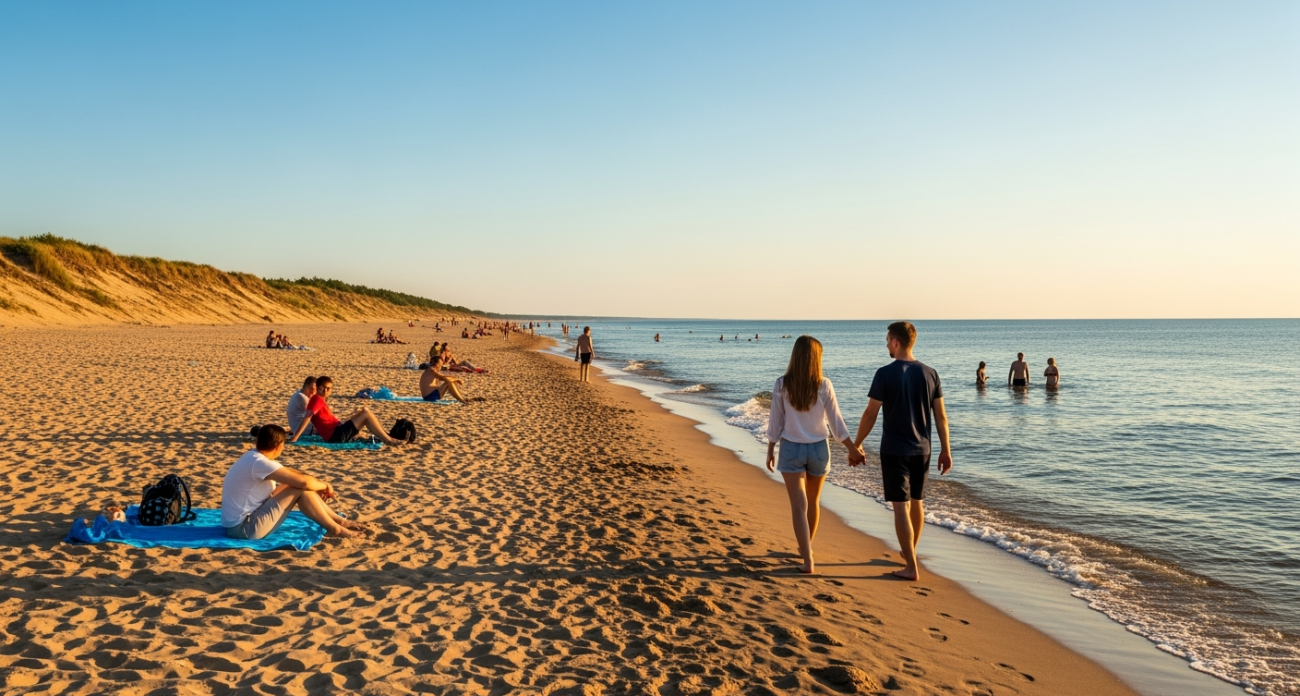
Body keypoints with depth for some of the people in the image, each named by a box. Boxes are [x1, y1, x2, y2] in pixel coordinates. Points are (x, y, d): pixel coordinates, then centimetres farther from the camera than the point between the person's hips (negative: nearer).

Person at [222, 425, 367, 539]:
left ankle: (340, 520, 12)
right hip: (243, 527, -10)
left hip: (245, 519, 10)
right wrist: (324, 485, -6)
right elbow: (303, 482, -27)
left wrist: (319, 484, 3)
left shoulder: (254, 456, 6)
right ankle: (334, 528, -2)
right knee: (300, 488, -16)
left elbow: (288, 472, 17)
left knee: (298, 484, 7)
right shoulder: (259, 462, -23)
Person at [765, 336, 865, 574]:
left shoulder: (782, 385, -9)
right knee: (813, 502, 21)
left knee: (799, 506, -1)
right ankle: (806, 547, 39)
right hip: (818, 448, 2)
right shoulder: (824, 385, -8)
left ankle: (808, 561, -9)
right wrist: (852, 448, 9)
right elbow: (836, 422, -2)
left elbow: (775, 422, -4)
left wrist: (770, 451, 7)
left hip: (791, 449, -2)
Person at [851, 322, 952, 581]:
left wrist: (856, 445, 1)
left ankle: (912, 567, -1)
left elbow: (870, 414, -10)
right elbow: (940, 416, 3)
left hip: (894, 450, -5)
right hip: (922, 450, 5)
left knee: (900, 506, -1)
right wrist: (946, 450, 11)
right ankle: (910, 552, 36)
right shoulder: (930, 373, 0)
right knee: (916, 502, 20)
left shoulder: (885, 374, -13)